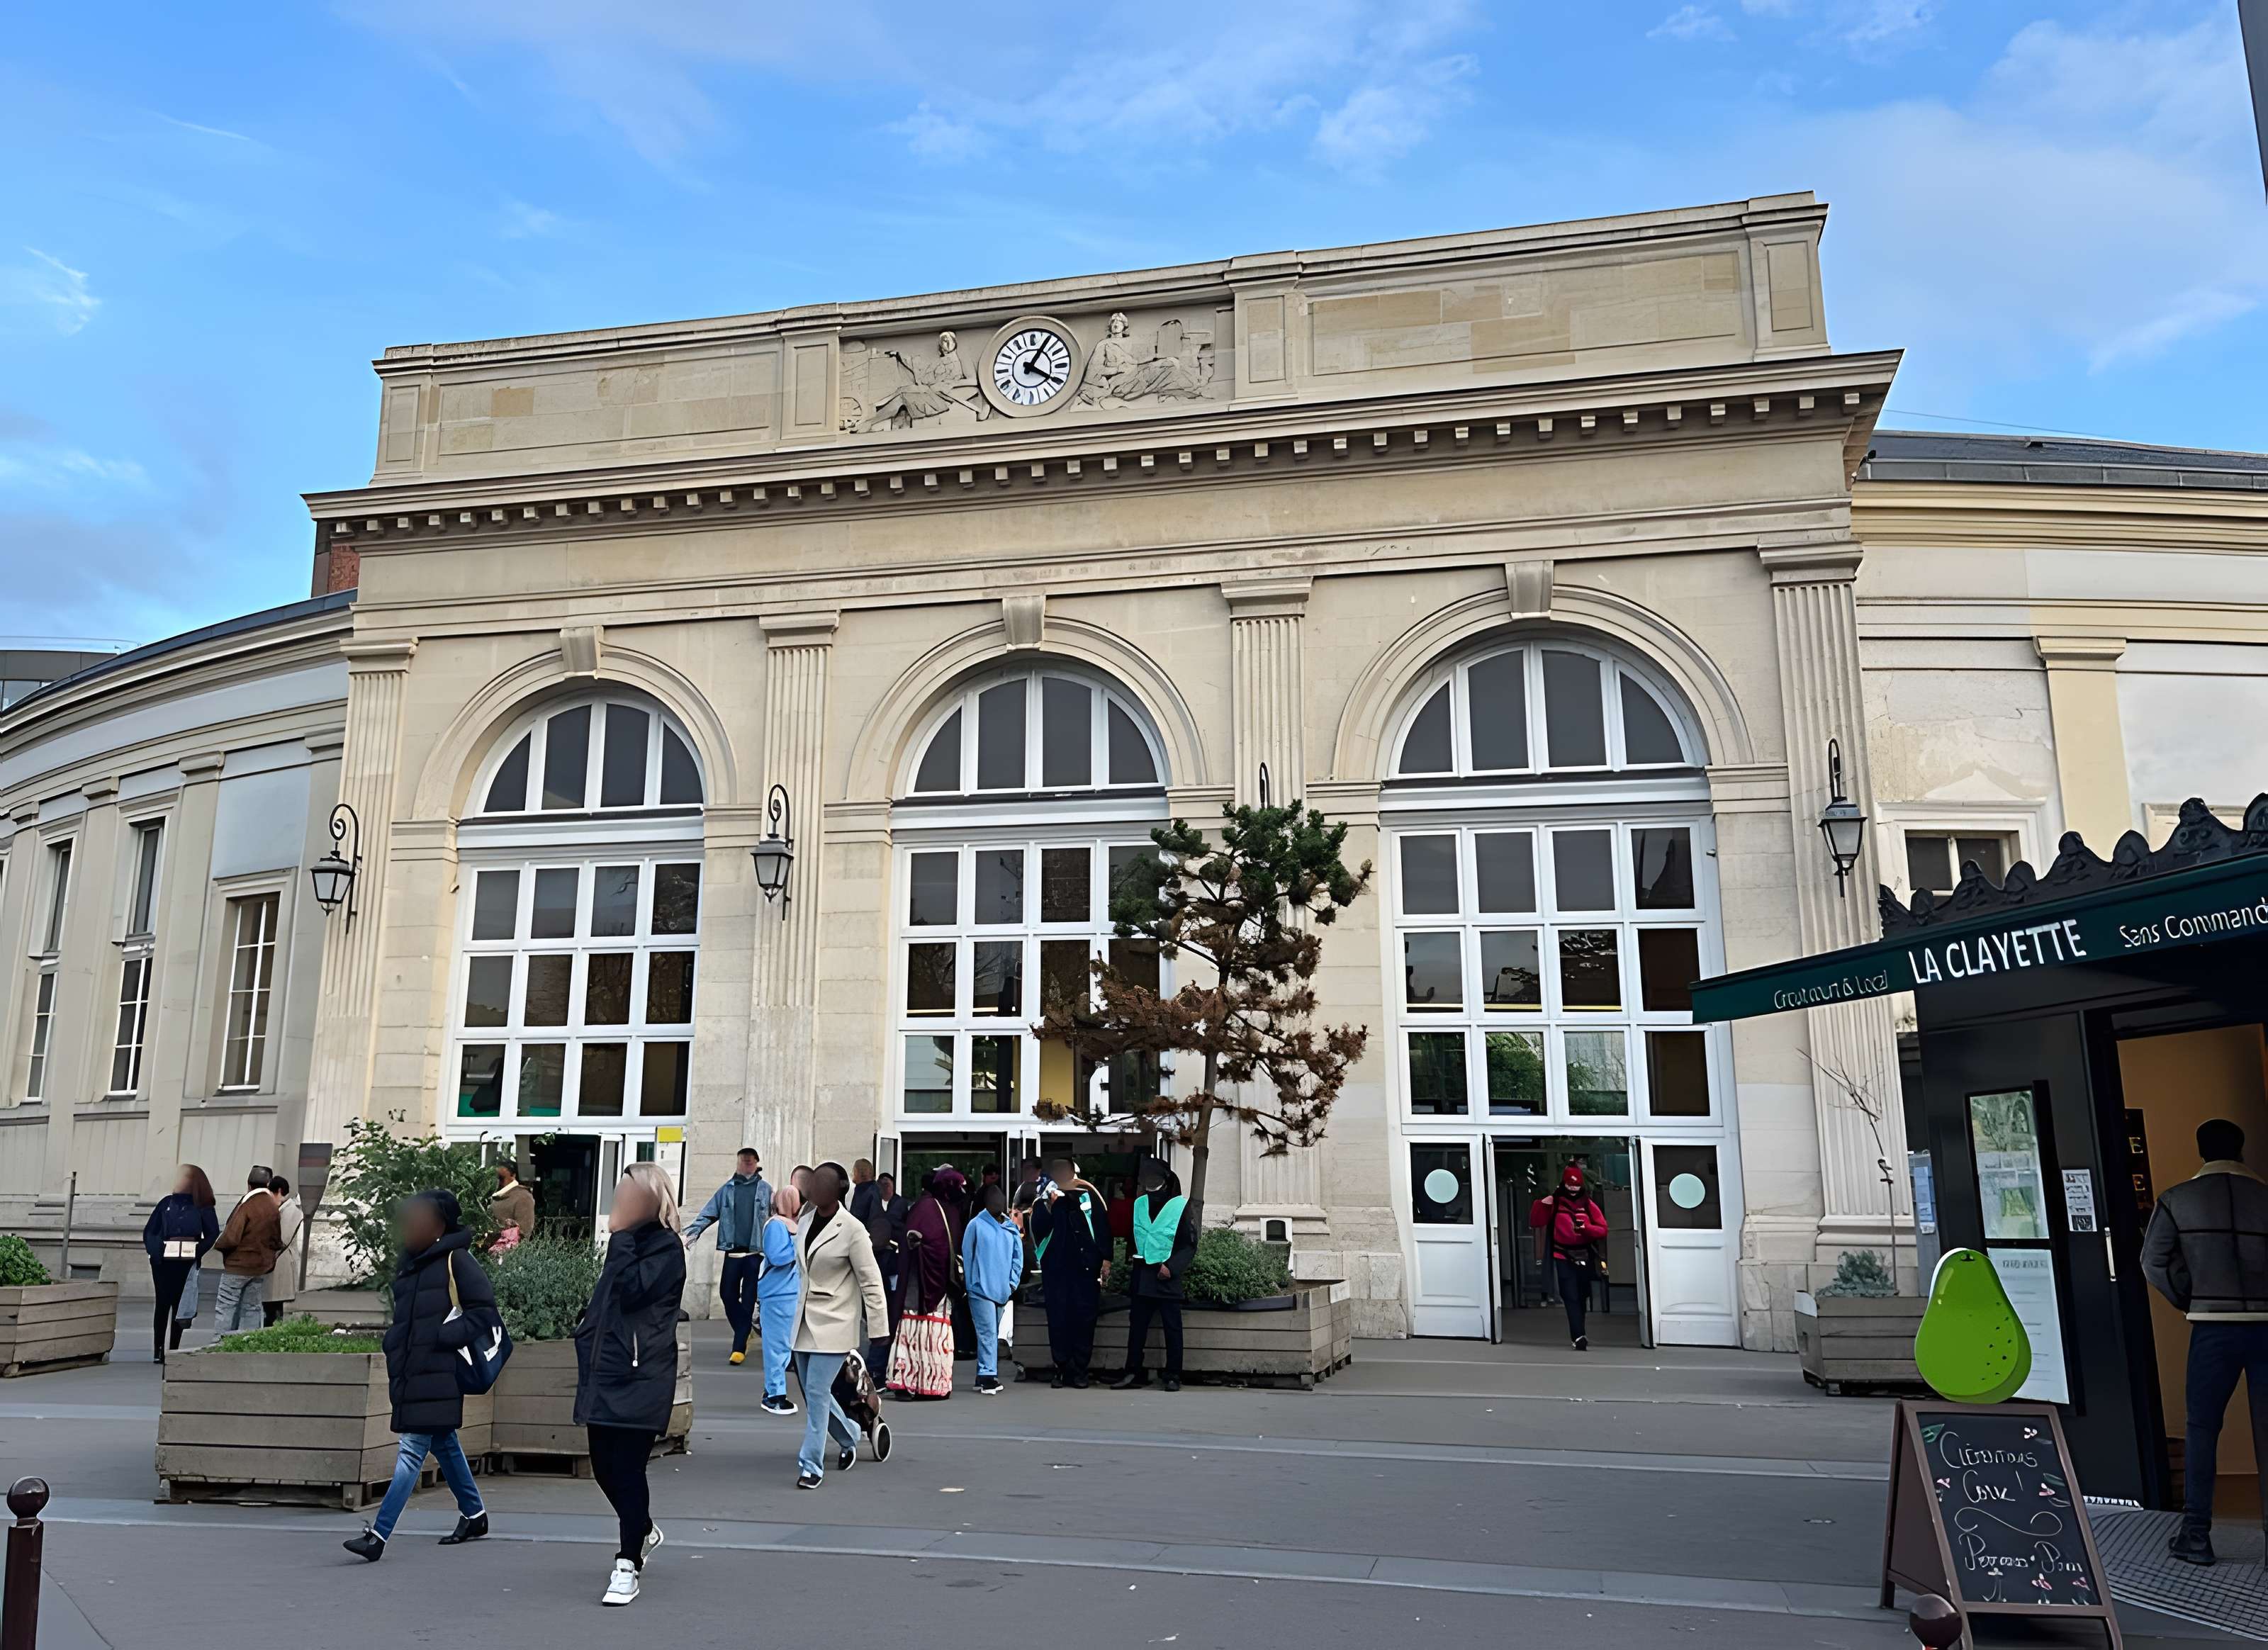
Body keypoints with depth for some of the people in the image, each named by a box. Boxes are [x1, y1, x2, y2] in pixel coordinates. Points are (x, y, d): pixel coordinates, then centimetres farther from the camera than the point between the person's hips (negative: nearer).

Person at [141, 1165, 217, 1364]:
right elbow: (149, 1232, 8)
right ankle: (158, 1350, 2)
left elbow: (212, 1234, 6)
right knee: (163, 1303, -2)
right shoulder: (167, 1203, 6)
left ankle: (173, 1350, 8)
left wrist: (197, 1251, -9)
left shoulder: (202, 1207, 2)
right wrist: (156, 1251, -8)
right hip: (163, 1263, 0)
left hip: (187, 1264, 0)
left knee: (180, 1305, 3)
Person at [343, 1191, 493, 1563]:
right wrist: (394, 1354, 13)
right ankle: (474, 1514, 29)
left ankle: (379, 1535, -8)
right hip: (410, 1372, 9)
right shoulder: (408, 1265, 15)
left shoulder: (456, 1260, -8)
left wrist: (446, 1336, -16)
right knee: (443, 1445, 16)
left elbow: (484, 1307, -11)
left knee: (413, 1450, -9)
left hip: (438, 1374, -9)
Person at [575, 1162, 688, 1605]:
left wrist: (621, 1234, -18)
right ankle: (643, 1530, 37)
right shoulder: (627, 1242, 15)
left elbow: (632, 1289, -23)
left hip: (641, 1377, -8)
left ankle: (629, 1564, 4)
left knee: (627, 1467, -6)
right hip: (606, 1371, 8)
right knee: (604, 1465, 14)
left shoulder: (666, 1246, -9)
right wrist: (588, 1338, 15)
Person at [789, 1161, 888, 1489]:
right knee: (812, 1392, 13)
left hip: (834, 1323, -7)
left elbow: (871, 1280, -12)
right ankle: (849, 1438, 36)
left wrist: (877, 1326, -12)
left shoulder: (852, 1230, -15)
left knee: (817, 1392, -9)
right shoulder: (806, 1219, 5)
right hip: (804, 1321, 7)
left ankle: (811, 1466, 2)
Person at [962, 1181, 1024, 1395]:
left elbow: (1018, 1257, 13)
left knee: (993, 1334, 12)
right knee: (988, 1333, -12)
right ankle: (988, 1378, -11)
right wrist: (972, 1284, -2)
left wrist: (1012, 1283, 4)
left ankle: (983, 1377, 20)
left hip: (1002, 1291, 5)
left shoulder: (1011, 1228, 8)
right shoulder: (976, 1225, -5)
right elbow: (967, 1255, -1)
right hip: (981, 1289, -5)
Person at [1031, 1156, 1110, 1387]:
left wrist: (1106, 1258, 0)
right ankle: (1062, 1368, 7)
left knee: (1085, 1317, -2)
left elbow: (1102, 1227, 7)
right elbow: (1038, 1230, -2)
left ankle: (1080, 1369, 4)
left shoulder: (1088, 1196, 8)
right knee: (1058, 1319, 0)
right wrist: (1049, 1207, -13)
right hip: (1055, 1267, 1)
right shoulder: (1044, 1201, 10)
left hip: (1086, 1267, 0)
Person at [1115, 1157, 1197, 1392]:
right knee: (1137, 1325, 4)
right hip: (1142, 1274, 4)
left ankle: (1173, 1377, 4)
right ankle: (1134, 1372, 9)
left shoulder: (1181, 1206, -2)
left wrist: (1171, 1267, -13)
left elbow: (1190, 1245, -4)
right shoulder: (1139, 1205, 11)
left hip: (1167, 1276, -4)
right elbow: (1133, 1237, 21)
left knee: (1172, 1328, 0)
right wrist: (1136, 1258, 4)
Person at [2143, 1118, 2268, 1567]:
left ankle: (2196, 1535, 8)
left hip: (2213, 1328, -1)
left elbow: (2154, 1261, -3)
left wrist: (2193, 1300, 8)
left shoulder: (2178, 1200, 2)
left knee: (2202, 1429, 7)